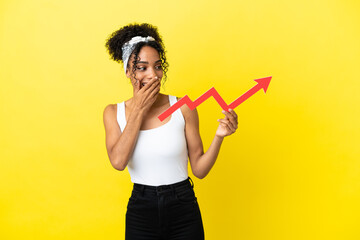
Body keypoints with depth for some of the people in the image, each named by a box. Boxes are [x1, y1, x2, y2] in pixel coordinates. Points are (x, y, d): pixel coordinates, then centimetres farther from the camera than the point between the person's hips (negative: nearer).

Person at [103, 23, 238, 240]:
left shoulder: (183, 108, -5)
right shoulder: (114, 113, 1)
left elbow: (199, 169, -4)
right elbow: (118, 161, -17)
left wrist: (219, 137, -20)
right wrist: (139, 109, -13)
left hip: (184, 213, 0)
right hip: (140, 212, 1)